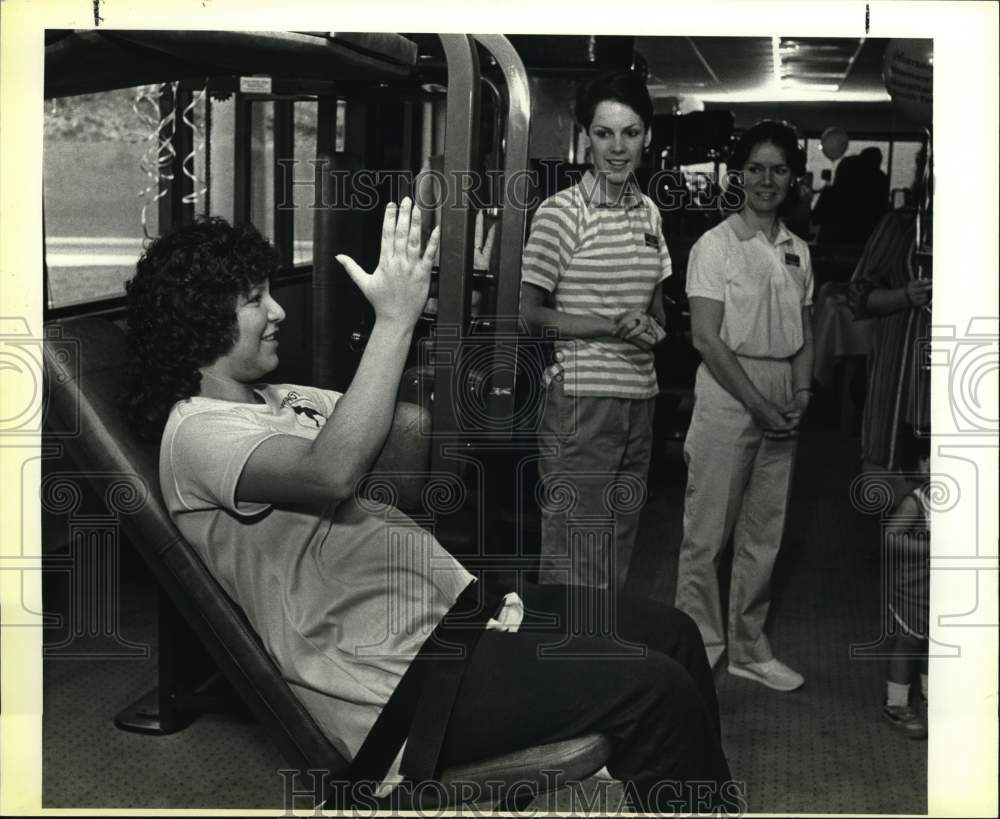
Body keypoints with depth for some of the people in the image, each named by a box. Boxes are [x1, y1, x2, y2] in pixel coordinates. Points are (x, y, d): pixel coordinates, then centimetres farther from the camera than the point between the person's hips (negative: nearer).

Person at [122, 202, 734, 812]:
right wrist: (395, 319, -27)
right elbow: (333, 472, -31)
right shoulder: (196, 430, -12)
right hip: (404, 677, -10)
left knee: (672, 634, 8)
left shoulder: (284, 402, 18)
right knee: (658, 692, -17)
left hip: (455, 607, 10)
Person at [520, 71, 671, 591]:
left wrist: (650, 326, -3)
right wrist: (612, 327, -16)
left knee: (620, 544, 13)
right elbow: (527, 312, -10)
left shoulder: (648, 212, 11)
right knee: (576, 557, -4)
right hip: (581, 396, -6)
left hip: (639, 395, 6)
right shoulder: (562, 211, -8)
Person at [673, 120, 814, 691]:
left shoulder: (798, 252, 11)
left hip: (782, 405, 6)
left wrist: (801, 395, -3)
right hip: (728, 395, -5)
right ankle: (699, 645, 12)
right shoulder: (716, 245, -6)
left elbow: (804, 332, 14)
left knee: (764, 536, 11)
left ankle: (749, 649, 22)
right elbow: (707, 338, -11)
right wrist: (759, 404, -15)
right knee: (708, 532, 0)